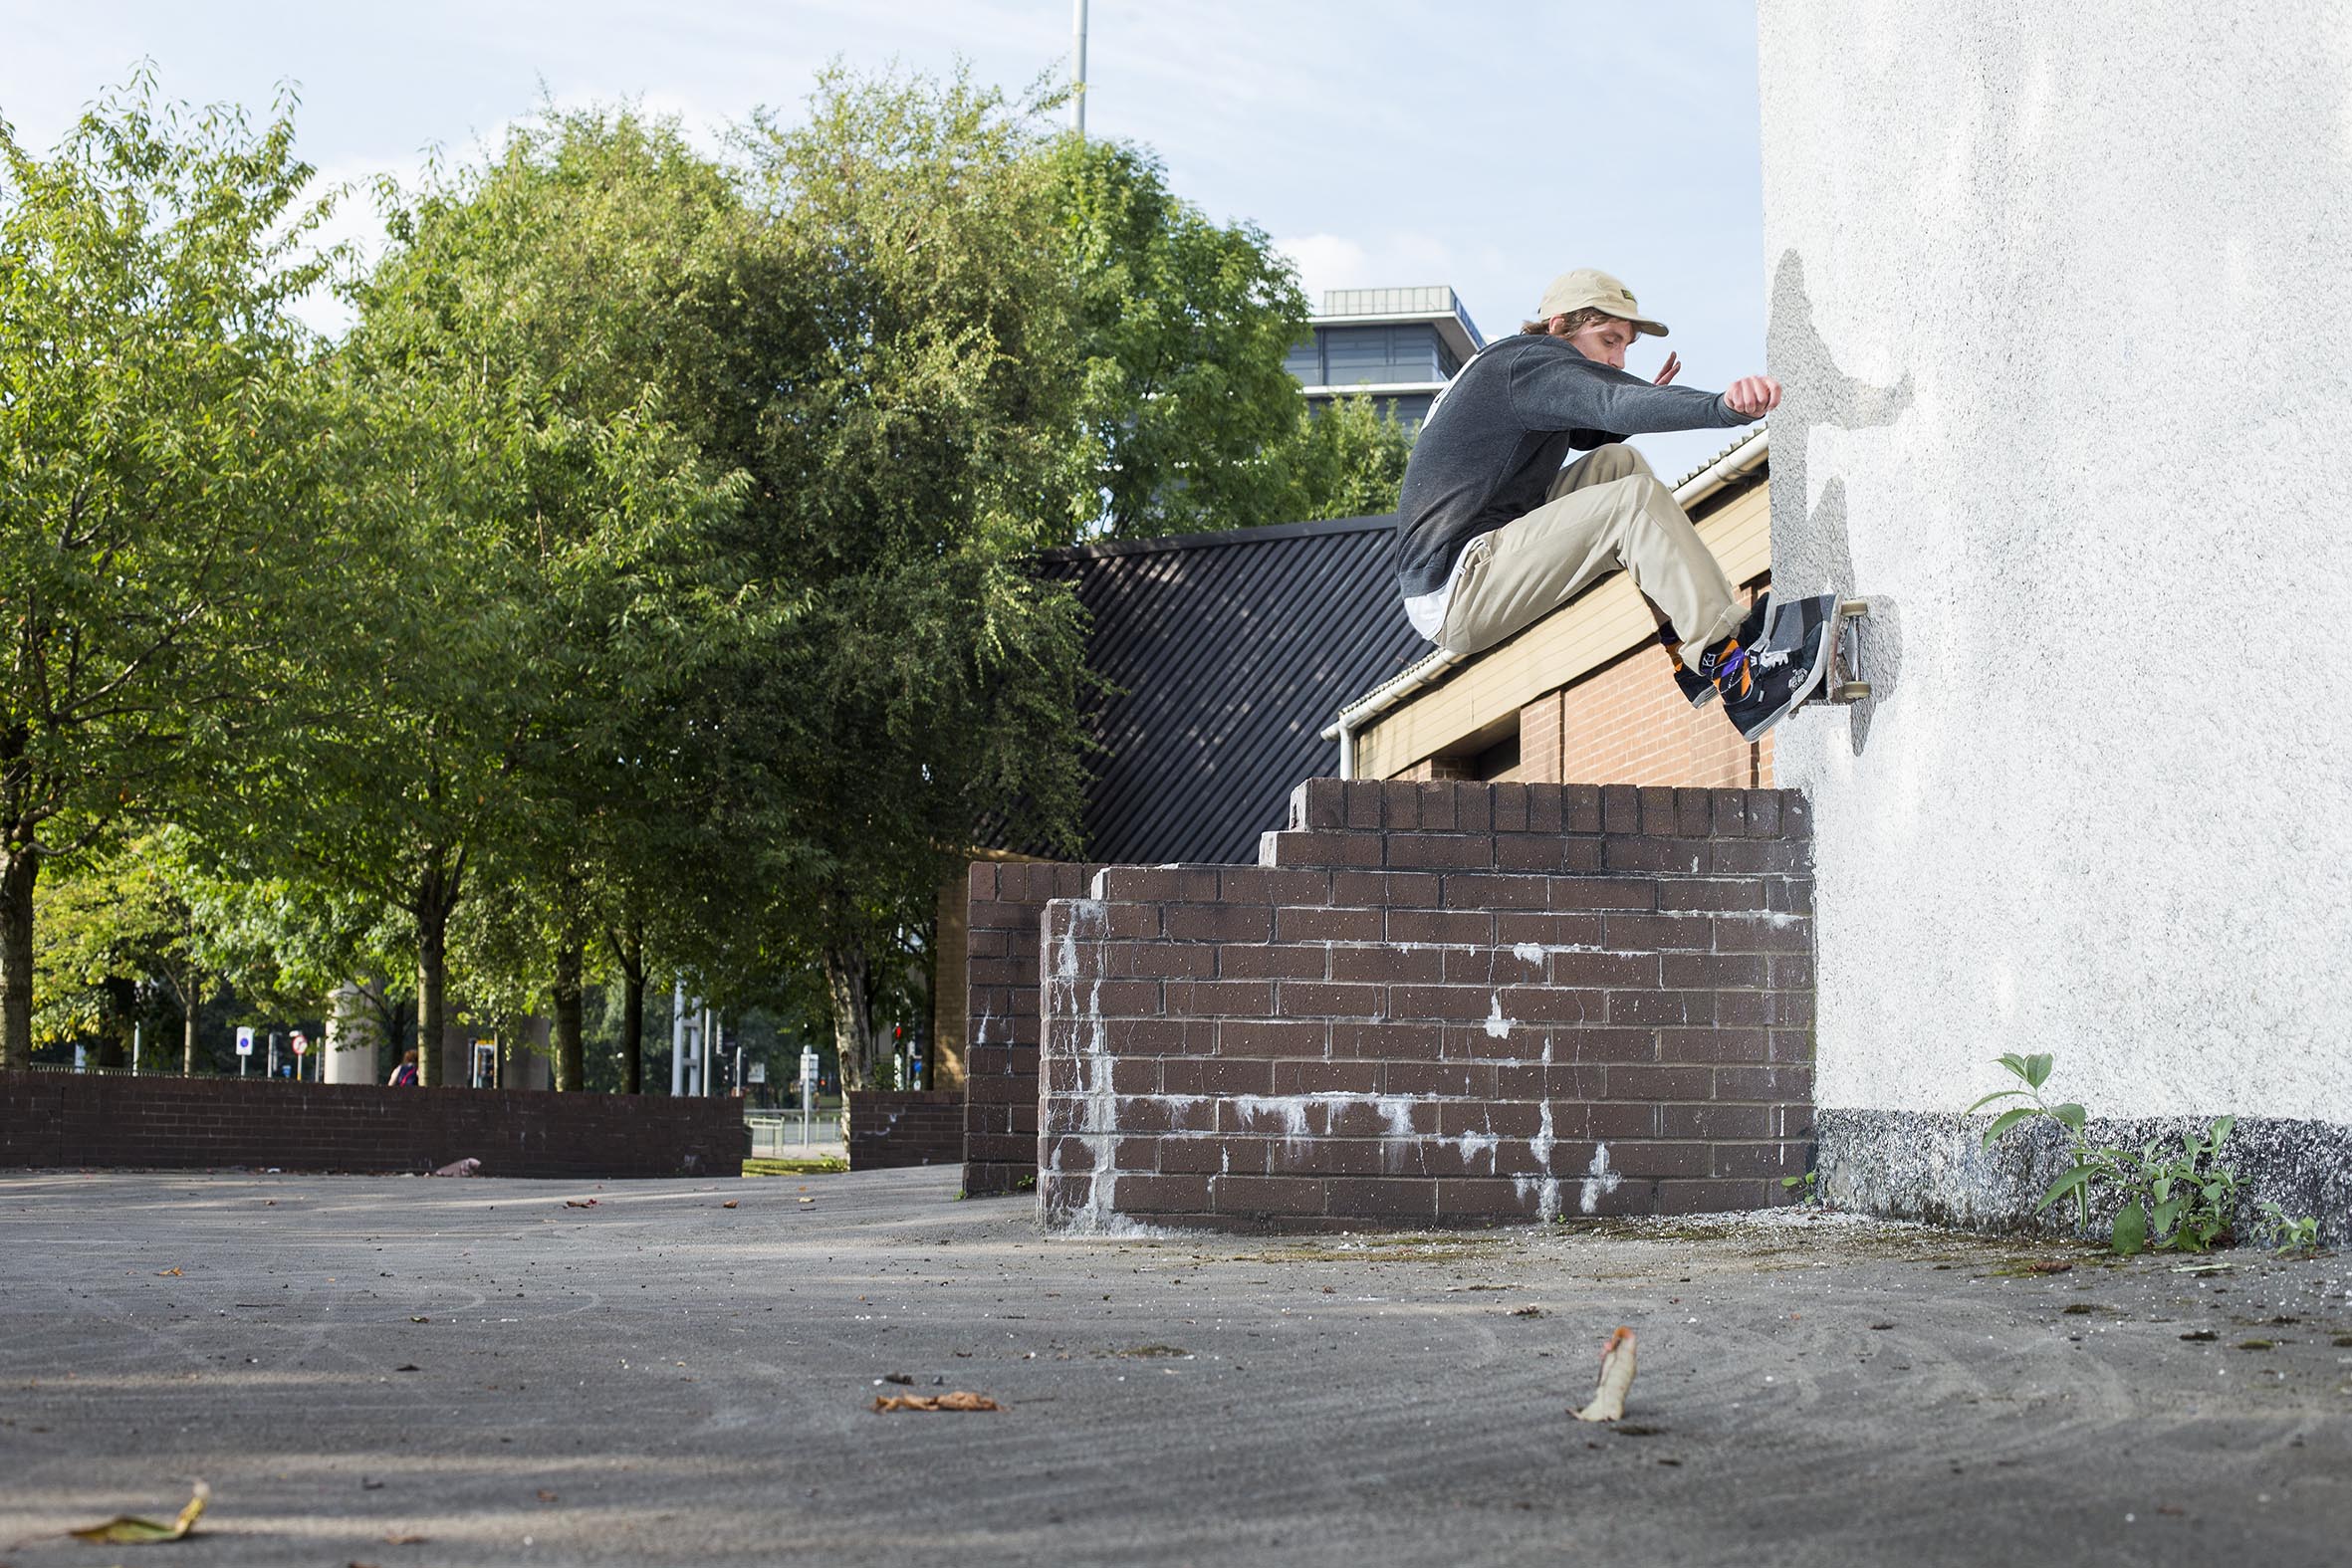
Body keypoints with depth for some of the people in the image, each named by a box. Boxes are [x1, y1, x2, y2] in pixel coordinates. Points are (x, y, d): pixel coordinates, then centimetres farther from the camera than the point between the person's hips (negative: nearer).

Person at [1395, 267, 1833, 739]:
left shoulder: (1498, 364, 21)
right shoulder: (1527, 361, -11)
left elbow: (1588, 434, 34)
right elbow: (1615, 407, -32)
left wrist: (1645, 400, 13)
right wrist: (1725, 405, -46)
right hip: (1451, 597, -11)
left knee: (1615, 462, 13)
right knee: (1635, 498, -20)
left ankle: (1679, 640, 3)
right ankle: (1736, 676, -24)